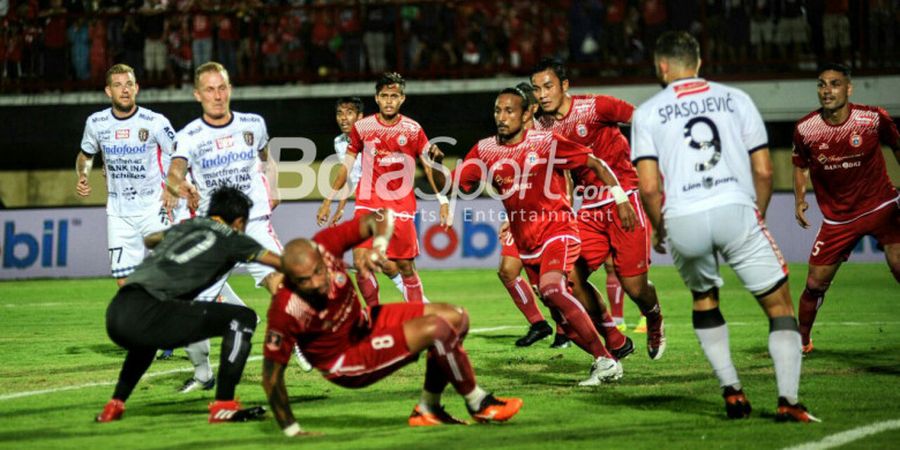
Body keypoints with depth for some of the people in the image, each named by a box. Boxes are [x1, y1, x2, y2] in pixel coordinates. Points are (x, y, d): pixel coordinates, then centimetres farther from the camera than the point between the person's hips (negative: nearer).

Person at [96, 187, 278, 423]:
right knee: (242, 318, 0)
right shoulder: (230, 237, 10)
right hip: (145, 314, -8)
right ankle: (224, 405, -6)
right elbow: (280, 262, 14)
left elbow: (148, 240, 49)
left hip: (115, 315, 8)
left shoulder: (186, 226, 27)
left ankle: (114, 406, 37)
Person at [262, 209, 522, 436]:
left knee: (456, 318, 4)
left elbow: (381, 216, -13)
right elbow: (271, 375, -26)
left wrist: (378, 246, -34)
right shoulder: (285, 311, -35)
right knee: (437, 329, -21)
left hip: (365, 321, 7)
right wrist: (292, 432, -23)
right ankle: (478, 404, 1)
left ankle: (428, 410, 15)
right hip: (347, 363, -7)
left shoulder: (324, 245, -23)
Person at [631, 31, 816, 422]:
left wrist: (661, 230, 18)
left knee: (704, 300, 27)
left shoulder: (647, 112, 12)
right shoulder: (736, 99, 15)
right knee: (779, 303, 8)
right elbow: (763, 171, 11)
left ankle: (731, 390, 17)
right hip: (735, 210, -1)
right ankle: (788, 399, -6)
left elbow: (649, 187, 3)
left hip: (682, 219, 1)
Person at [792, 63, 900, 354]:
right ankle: (801, 340, 24)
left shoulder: (874, 118, -11)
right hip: (836, 218, 1)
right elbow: (800, 165, 11)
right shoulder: (804, 129, -8)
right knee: (815, 284, 1)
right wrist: (800, 199, -1)